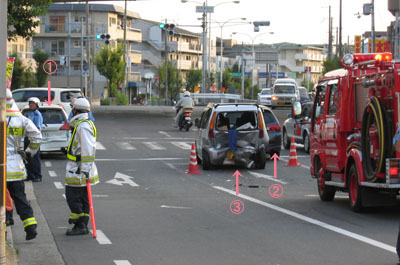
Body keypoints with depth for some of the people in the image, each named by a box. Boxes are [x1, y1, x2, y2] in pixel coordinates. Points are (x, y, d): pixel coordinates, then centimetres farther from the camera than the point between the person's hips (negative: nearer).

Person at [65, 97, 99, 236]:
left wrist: (85, 169, -25)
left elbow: (88, 149, -23)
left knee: (72, 197, -7)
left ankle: (80, 225, -4)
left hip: (78, 169, -10)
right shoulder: (81, 125, 17)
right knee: (82, 197, 12)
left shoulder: (83, 126, -17)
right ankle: (82, 225, 16)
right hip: (78, 168, 10)